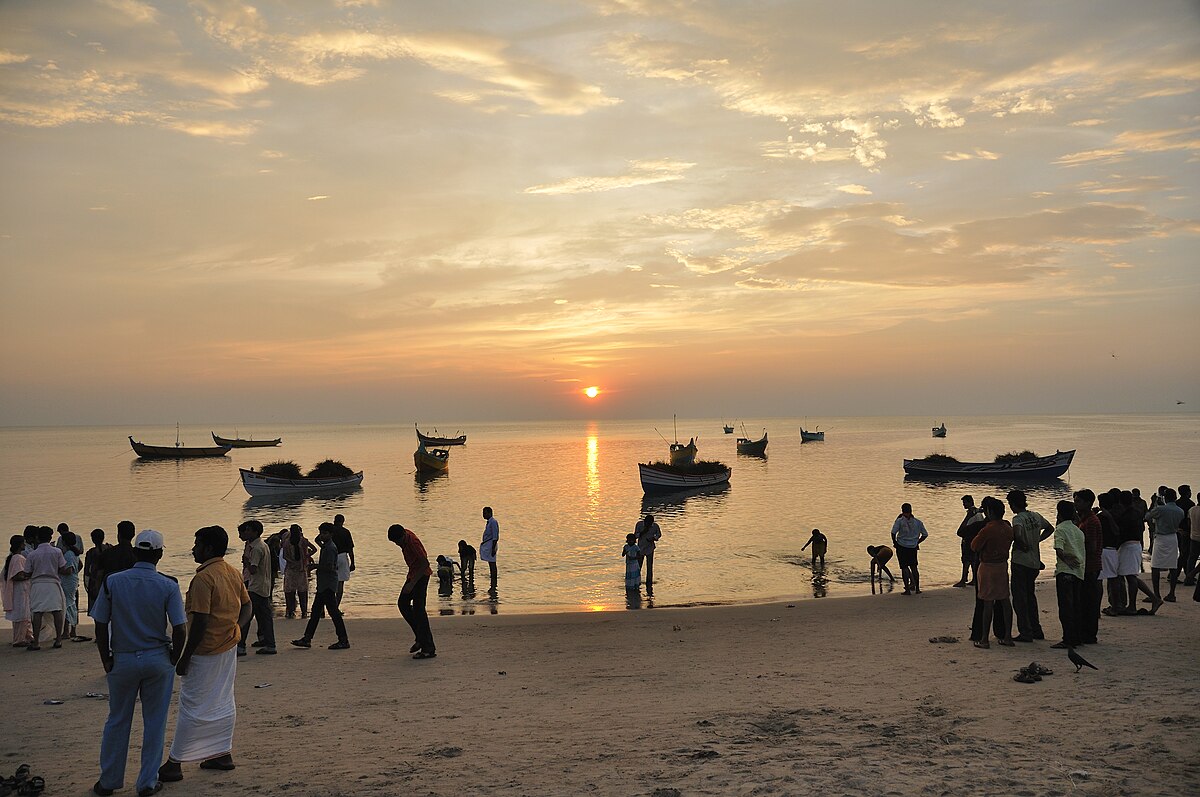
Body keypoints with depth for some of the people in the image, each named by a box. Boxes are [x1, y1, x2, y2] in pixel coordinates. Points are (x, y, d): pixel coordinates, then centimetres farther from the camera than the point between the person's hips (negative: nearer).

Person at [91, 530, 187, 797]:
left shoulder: (112, 582, -7)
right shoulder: (168, 585, -10)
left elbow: (100, 627, -4)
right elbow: (180, 630, -12)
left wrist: (106, 660, 8)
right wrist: (173, 659, 3)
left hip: (122, 659, 1)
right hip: (158, 659, -1)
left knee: (117, 722, 15)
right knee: (154, 722, 10)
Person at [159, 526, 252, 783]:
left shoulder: (203, 578, -20)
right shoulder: (234, 573, 6)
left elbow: (200, 623, -23)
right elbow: (247, 606, 13)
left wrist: (185, 657, -16)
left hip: (206, 651, -8)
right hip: (229, 648, 8)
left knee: (192, 708, 0)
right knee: (224, 703, 16)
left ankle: (174, 764, 8)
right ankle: (224, 754, 24)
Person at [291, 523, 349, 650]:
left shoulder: (330, 548, -16)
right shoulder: (326, 546, 14)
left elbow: (329, 567, -22)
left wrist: (315, 566, -13)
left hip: (328, 585, -10)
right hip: (323, 585, 10)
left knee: (333, 611, -7)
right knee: (315, 611, 12)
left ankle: (344, 641, -3)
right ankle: (307, 639, 17)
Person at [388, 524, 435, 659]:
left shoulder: (412, 542, -25)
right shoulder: (404, 537, 2)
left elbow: (425, 563, -28)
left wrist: (412, 583, -29)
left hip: (421, 575, -10)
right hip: (413, 574, 10)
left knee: (418, 609, -11)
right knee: (402, 603, 13)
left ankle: (429, 649, -9)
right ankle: (421, 638, 19)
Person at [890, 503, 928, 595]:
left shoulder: (899, 521, -8)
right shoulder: (917, 522, 3)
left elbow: (893, 532, -17)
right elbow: (925, 535, 6)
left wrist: (894, 542, -1)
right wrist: (917, 542, 16)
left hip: (901, 547, -3)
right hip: (913, 547, 3)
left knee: (904, 568, 2)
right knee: (914, 567, 15)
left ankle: (908, 589, 0)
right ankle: (917, 588, 18)